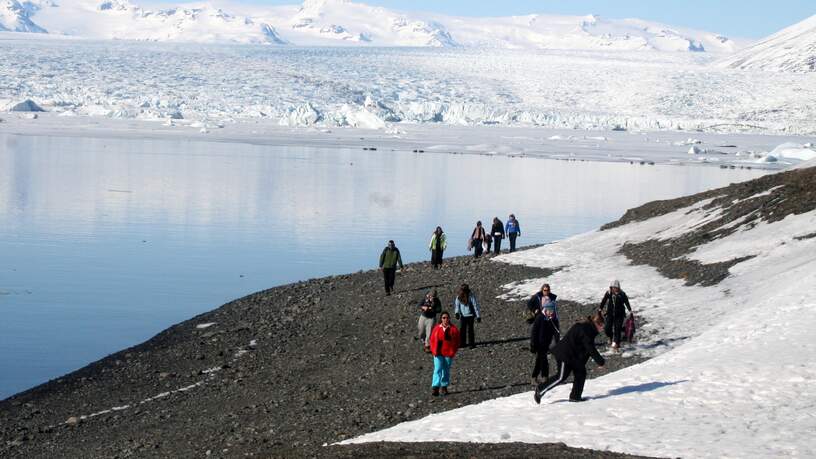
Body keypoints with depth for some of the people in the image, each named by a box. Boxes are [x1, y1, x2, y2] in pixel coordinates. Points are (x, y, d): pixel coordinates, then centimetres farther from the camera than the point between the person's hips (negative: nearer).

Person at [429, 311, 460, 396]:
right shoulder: (437, 328, 1)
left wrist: (453, 351, -5)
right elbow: (432, 340, 5)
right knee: (437, 369, -10)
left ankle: (443, 387, 19)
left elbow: (456, 341, 3)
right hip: (438, 353, -1)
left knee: (446, 371, 9)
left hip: (449, 354, 1)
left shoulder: (453, 329, 0)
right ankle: (435, 387, -16)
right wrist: (434, 351, -4)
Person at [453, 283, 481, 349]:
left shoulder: (471, 296, -16)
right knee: (462, 329, 6)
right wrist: (457, 312, -12)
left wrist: (478, 316, -11)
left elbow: (476, 306, -12)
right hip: (462, 315, 4)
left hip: (470, 315, -4)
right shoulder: (459, 296, -3)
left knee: (470, 329, -6)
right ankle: (462, 343, 16)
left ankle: (472, 343, 2)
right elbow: (456, 304, 6)